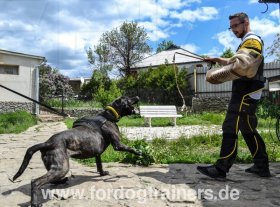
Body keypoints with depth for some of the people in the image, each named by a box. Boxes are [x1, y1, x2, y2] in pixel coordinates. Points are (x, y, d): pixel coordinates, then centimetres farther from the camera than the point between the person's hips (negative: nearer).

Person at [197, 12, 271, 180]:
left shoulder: (252, 40, -11)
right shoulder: (248, 43, 22)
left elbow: (241, 65, -30)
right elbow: (235, 61, 38)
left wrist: (216, 75, -29)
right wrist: (217, 59, 27)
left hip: (246, 94, -10)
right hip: (246, 93, 10)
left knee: (230, 129, -12)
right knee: (248, 130, 13)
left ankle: (221, 169, -10)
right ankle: (262, 166, 19)